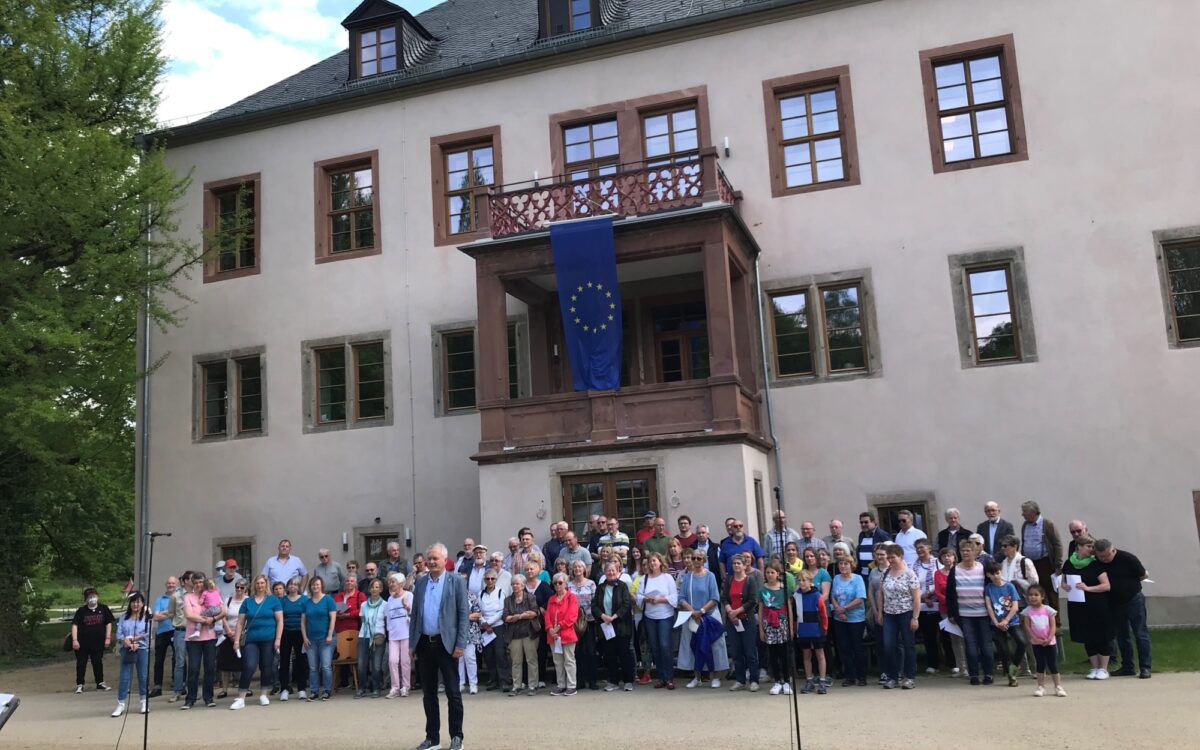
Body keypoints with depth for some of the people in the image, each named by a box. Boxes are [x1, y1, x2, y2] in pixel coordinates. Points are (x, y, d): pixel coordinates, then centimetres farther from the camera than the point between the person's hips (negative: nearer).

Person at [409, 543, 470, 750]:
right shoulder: (420, 583, 10)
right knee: (428, 693, 10)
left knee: (453, 692, 0)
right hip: (424, 643, 4)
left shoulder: (456, 581, -3)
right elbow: (415, 613, 13)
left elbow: (463, 613, -6)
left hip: (446, 643, -4)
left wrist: (460, 644, -12)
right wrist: (412, 643, 7)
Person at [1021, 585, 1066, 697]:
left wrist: (1049, 638, -17)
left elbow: (1053, 626, -6)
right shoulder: (1027, 611, -3)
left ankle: (1058, 687, 13)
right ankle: (1041, 687, 12)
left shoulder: (1048, 610, -4)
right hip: (1036, 642, 1)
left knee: (1053, 665, 4)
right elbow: (1027, 627, -5)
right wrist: (1035, 639, -14)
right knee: (1040, 665, 7)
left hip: (1049, 641, -1)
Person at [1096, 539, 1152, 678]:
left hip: (1134, 600, -4)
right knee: (1121, 636, 10)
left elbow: (1144, 575, -7)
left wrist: (1126, 583, -1)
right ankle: (1127, 667, 18)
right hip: (1114, 603, 4)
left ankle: (1145, 667, 4)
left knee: (1141, 634, -2)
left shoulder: (1128, 558, -19)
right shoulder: (1097, 562, -8)